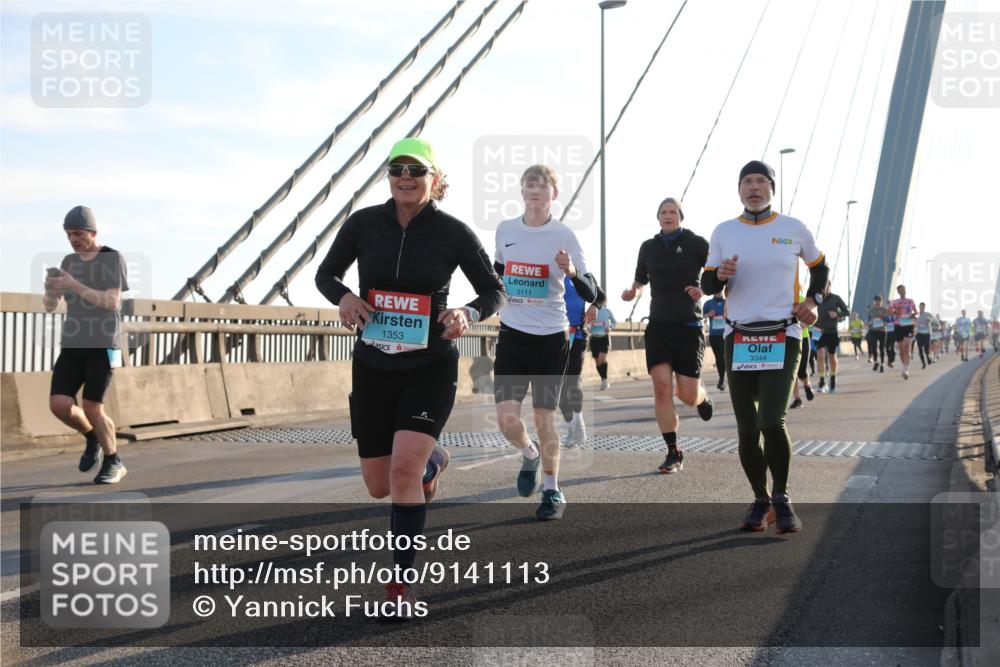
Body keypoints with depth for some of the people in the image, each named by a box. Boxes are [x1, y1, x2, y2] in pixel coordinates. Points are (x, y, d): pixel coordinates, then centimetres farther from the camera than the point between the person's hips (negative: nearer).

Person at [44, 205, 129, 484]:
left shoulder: (114, 259, -5)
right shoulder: (69, 262, 12)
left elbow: (112, 303, -17)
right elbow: (49, 305, 8)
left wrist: (75, 285, -25)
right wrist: (49, 287, -15)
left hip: (103, 345, -5)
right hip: (73, 345, 5)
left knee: (91, 409, -13)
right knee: (58, 405, -10)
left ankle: (113, 463, 9)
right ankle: (93, 437, 19)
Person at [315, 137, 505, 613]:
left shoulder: (453, 233, -8)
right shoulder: (363, 223, -5)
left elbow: (494, 291, 1)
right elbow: (326, 273, 8)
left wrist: (468, 314, -21)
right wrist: (343, 296, -15)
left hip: (431, 368, -3)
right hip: (373, 368, 3)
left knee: (404, 468, -21)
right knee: (379, 487, 10)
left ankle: (402, 582, -3)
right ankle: (433, 462, 46)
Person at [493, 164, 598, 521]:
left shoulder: (564, 235, -7)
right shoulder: (505, 229, 4)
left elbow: (591, 294, -12)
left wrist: (572, 272, -30)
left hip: (551, 337, -3)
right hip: (512, 334, 3)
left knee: (544, 418, 2)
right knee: (506, 420, -6)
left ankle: (552, 492, 19)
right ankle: (529, 454, 28)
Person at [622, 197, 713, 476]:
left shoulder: (696, 244, -1)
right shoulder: (648, 247, 10)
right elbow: (640, 281, 24)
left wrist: (705, 290, -21)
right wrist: (632, 292, 2)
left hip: (688, 326, -3)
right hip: (658, 325, 3)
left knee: (688, 396, -4)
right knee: (661, 386, -11)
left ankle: (703, 397, 36)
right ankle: (673, 454, -3)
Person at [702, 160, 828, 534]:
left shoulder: (794, 229, 4)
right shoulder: (724, 233, 7)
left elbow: (819, 268, 20)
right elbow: (707, 285, 10)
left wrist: (812, 300, 4)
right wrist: (721, 275, -12)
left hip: (782, 338, -2)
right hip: (739, 339, 2)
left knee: (771, 421, -17)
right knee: (747, 429, 3)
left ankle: (781, 498, 4)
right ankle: (760, 501, 21)